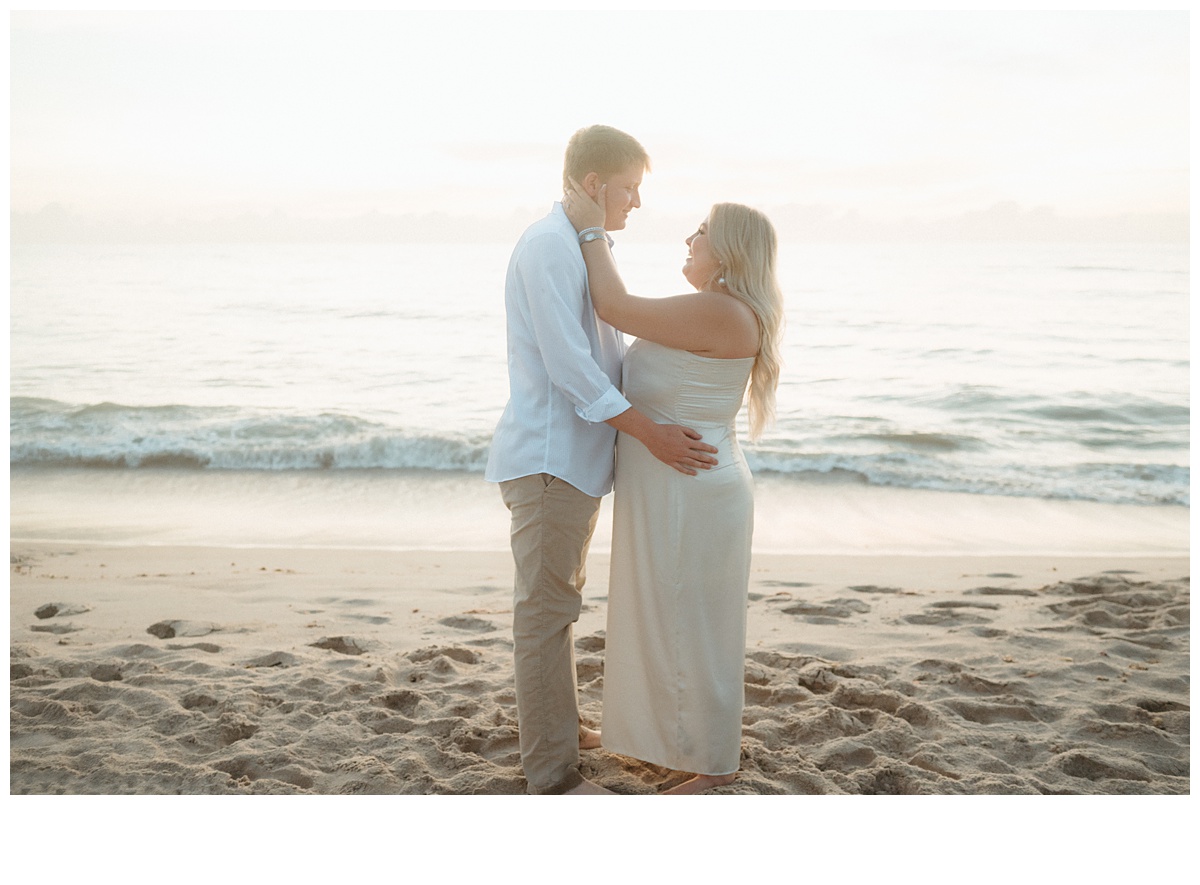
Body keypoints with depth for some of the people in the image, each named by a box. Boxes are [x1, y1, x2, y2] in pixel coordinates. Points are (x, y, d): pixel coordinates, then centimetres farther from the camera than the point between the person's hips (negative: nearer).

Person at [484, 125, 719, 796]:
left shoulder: (585, 249, 17)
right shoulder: (548, 245, -16)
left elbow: (610, 350, 20)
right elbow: (568, 364, -23)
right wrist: (650, 433, -22)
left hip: (578, 457, 10)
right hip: (549, 458, -10)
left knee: (560, 601, 20)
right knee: (547, 611, -4)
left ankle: (561, 721, 36)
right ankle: (554, 772, 5)